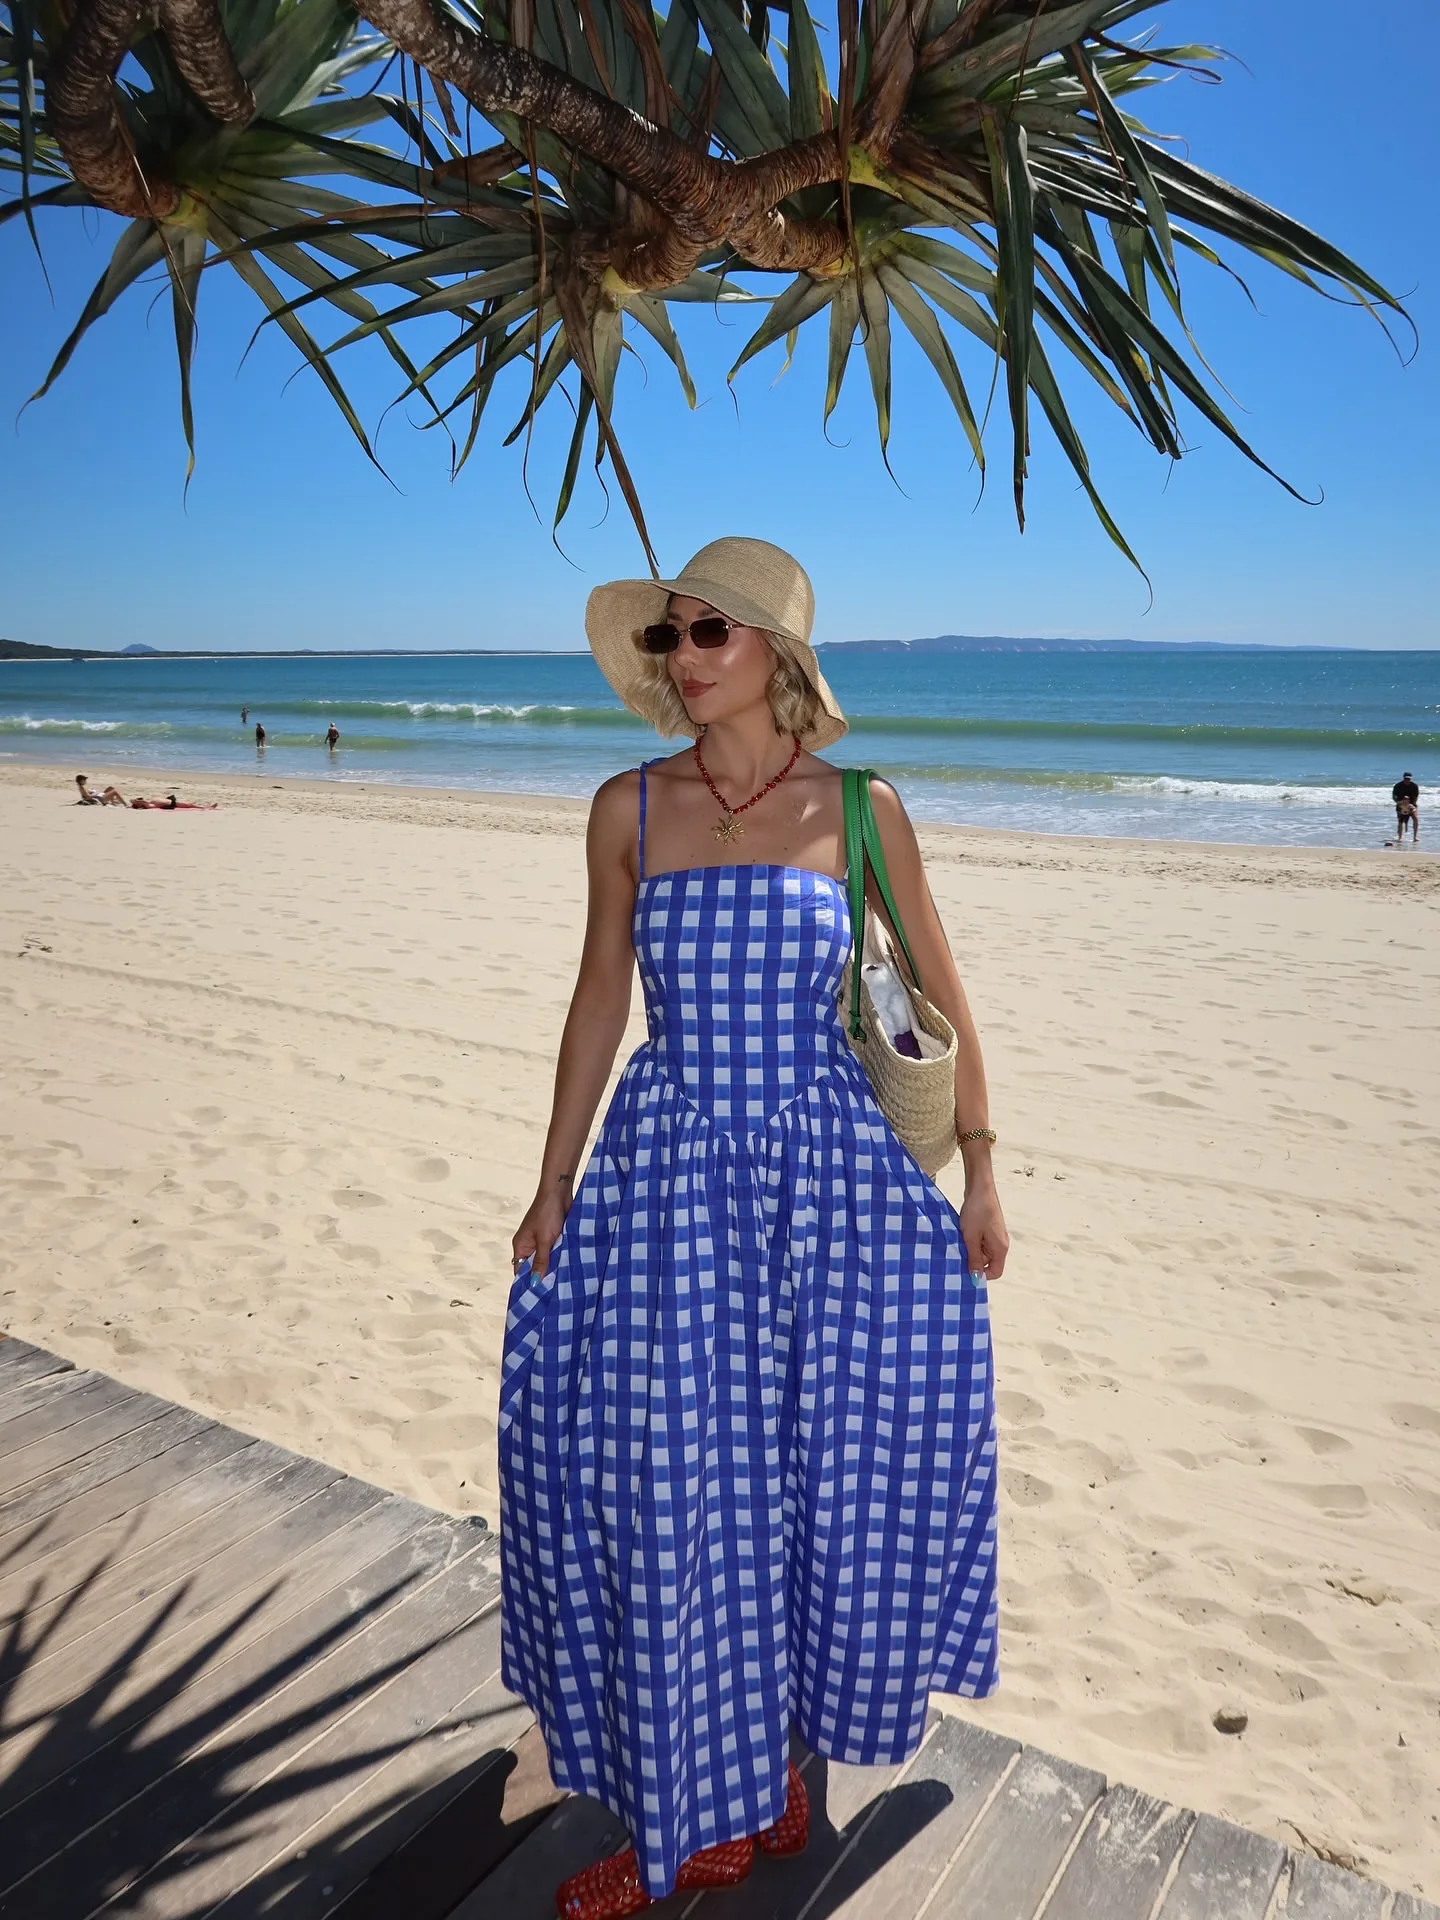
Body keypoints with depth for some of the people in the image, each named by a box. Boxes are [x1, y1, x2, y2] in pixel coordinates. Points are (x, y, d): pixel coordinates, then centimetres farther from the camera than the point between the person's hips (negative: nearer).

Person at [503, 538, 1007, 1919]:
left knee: (824, 1479, 8)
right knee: (661, 1490, 4)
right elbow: (600, 999, 8)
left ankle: (768, 1762, 37)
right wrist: (553, 1183, 7)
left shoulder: (858, 809, -3)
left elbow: (941, 1000, 4)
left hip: (832, 1178, -1)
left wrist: (978, 1171, 3)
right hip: (663, 1180, 1)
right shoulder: (628, 808, 2)